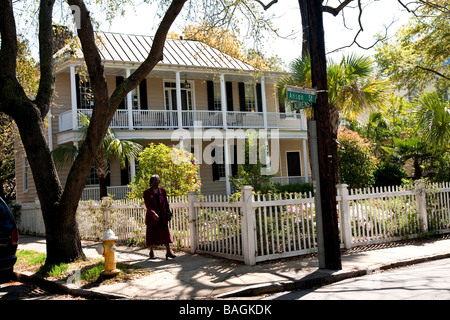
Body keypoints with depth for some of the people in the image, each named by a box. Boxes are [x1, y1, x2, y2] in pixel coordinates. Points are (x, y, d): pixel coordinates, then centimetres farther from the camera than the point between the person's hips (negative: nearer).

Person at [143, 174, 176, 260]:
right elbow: (147, 205, -13)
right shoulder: (147, 193, -3)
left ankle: (168, 252, 0)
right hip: (152, 217, -2)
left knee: (166, 234, -2)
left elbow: (166, 204, 13)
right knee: (151, 234, 6)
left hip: (162, 217, 3)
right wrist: (153, 214, -26)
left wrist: (168, 213, 4)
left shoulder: (162, 191, 8)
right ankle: (151, 252, 19)